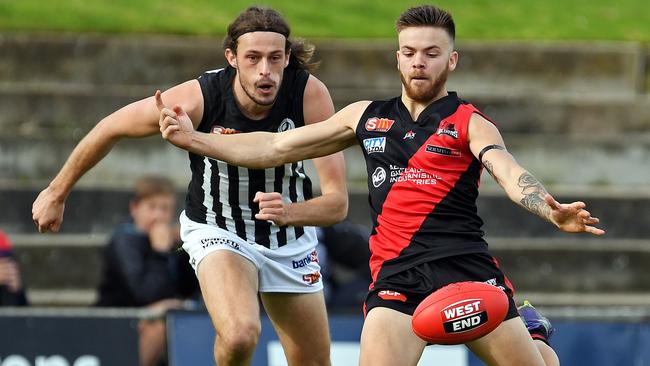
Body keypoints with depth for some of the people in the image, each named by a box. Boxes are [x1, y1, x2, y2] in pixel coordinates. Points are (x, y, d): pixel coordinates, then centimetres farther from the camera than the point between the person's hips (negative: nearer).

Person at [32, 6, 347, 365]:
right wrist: (56, 193, 1)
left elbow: (337, 202, -26)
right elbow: (112, 128, -10)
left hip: (292, 239, 3)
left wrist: (288, 213, -47)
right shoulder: (198, 98, -28)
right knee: (240, 336, -30)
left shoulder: (311, 94, -25)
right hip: (218, 233, -3)